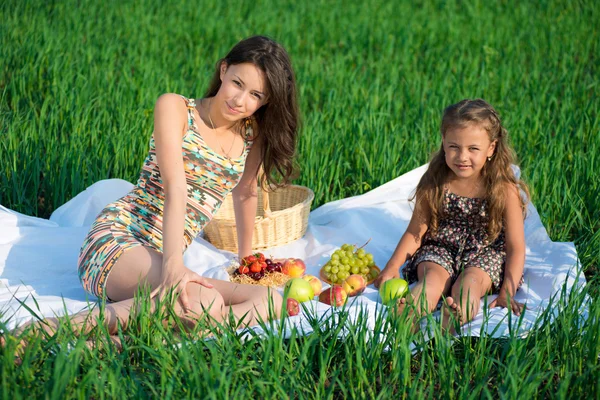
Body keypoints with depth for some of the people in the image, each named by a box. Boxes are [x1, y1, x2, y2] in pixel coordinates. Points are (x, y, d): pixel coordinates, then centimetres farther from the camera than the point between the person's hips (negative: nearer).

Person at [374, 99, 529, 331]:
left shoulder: (504, 190, -10)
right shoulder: (434, 184, -4)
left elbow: (516, 248, -9)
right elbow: (415, 232, 2)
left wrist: (508, 293, -20)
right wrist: (392, 268, -11)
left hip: (485, 254, -1)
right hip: (439, 250, 2)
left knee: (470, 280, -33)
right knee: (433, 276, -30)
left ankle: (455, 320, -65)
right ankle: (409, 316, -61)